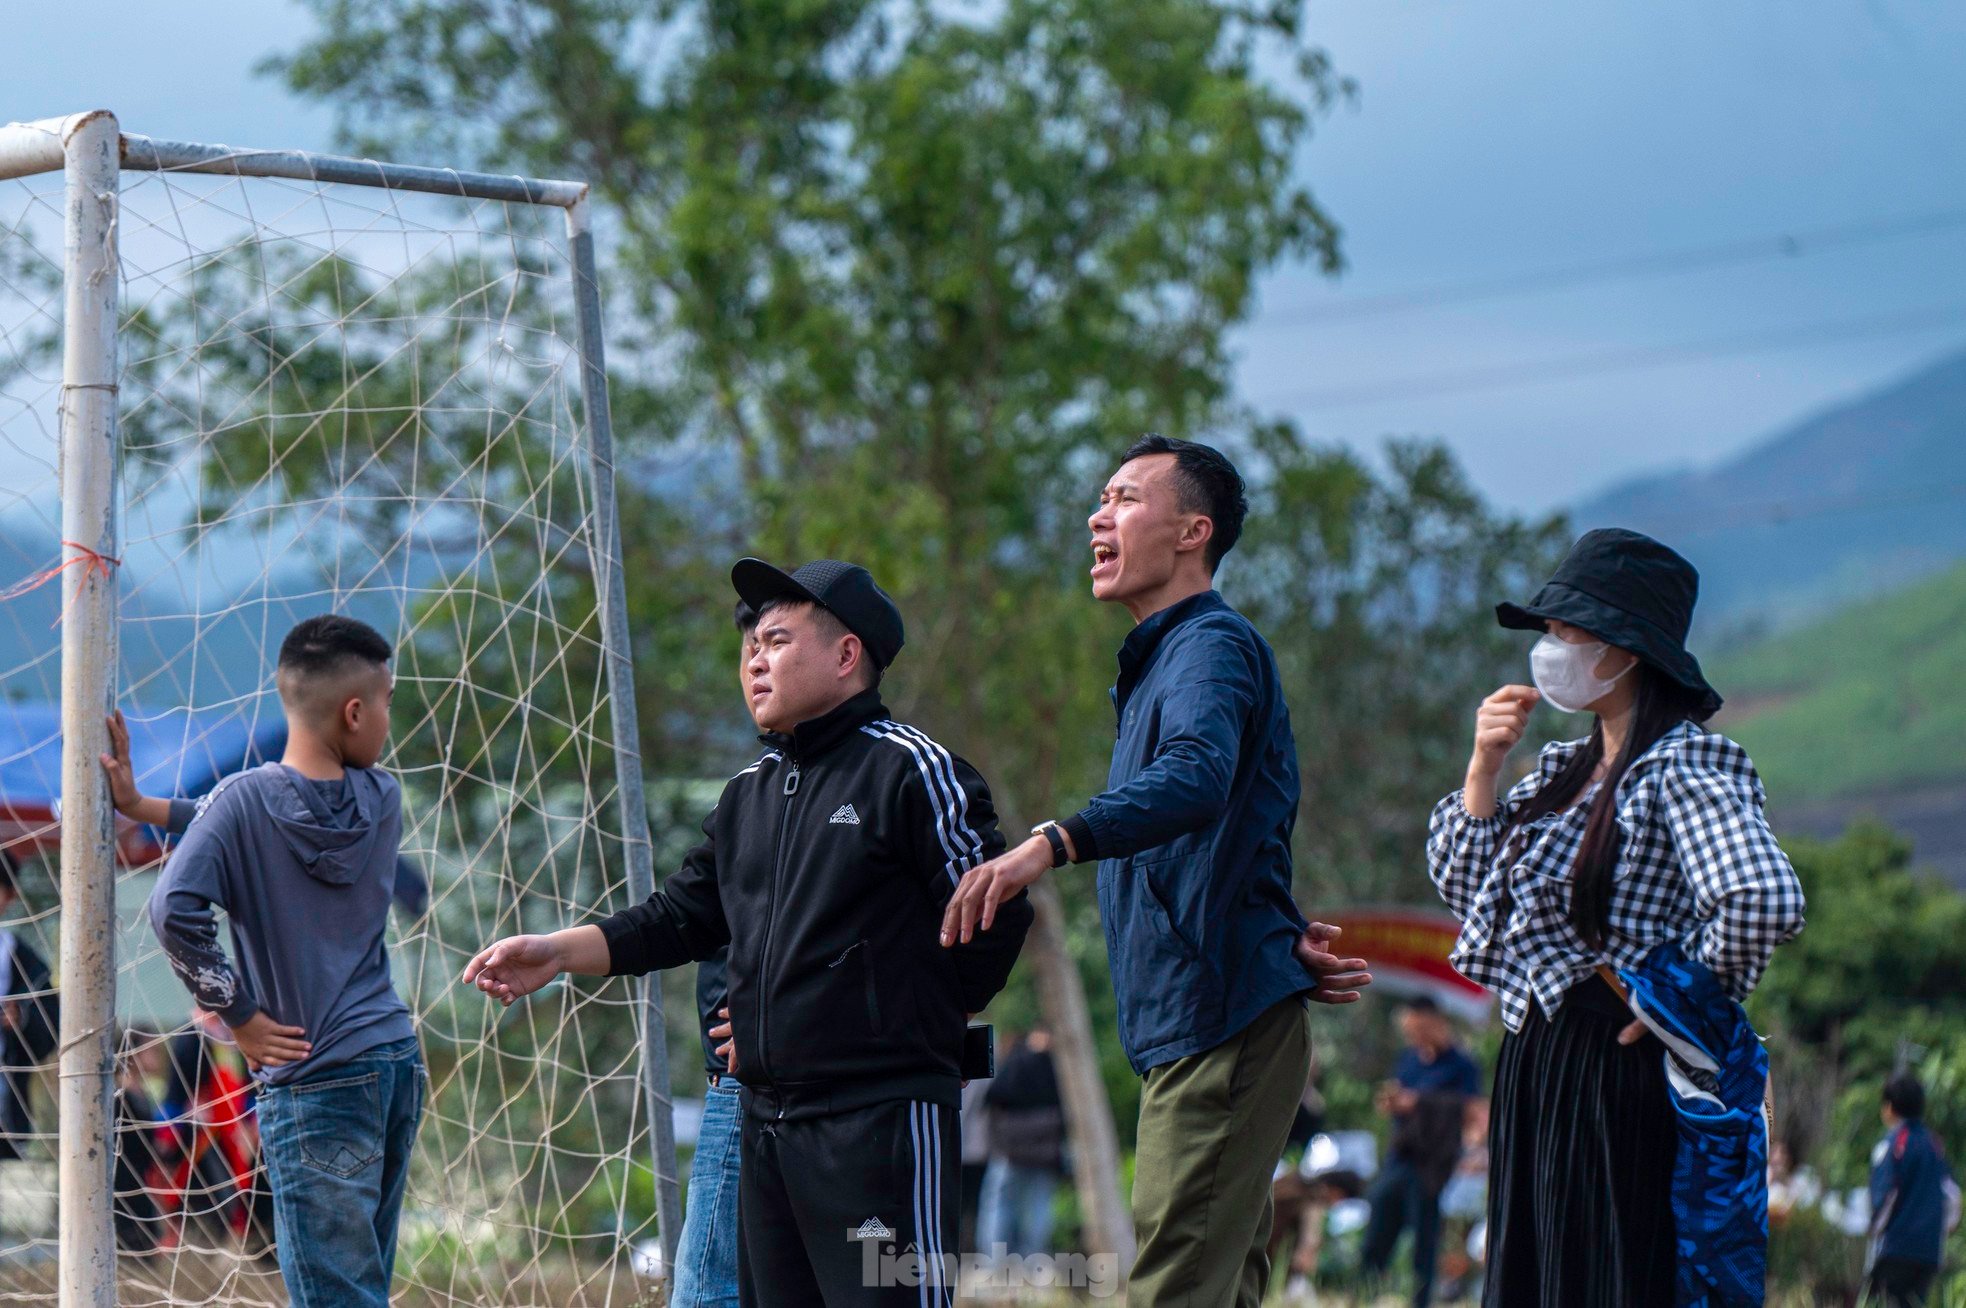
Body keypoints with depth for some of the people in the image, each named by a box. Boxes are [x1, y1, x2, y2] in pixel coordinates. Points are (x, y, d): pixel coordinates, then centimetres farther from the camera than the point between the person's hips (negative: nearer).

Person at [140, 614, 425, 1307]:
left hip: (315, 1080, -5)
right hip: (395, 1057, 5)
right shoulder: (382, 798, 3)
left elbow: (175, 908, -23)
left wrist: (237, 1014, -11)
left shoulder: (243, 800, -11)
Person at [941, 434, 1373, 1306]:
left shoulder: (1211, 646, -10)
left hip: (1221, 1029, -11)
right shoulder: (1156, 662, 23)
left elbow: (1196, 777, -32)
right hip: (1196, 1034, 11)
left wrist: (1052, 843, -47)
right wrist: (1288, 937, 8)